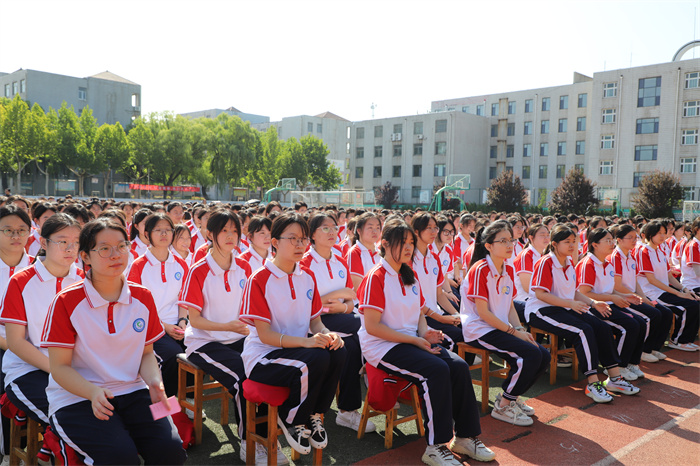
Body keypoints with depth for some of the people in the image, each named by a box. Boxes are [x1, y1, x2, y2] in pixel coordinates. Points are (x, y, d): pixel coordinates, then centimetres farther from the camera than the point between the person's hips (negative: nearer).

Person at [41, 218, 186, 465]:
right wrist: (93, 392, -25)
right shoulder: (66, 302, -7)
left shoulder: (142, 297, 4)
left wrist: (154, 381, -11)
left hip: (131, 391, 3)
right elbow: (59, 367, -7)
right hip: (76, 397, -3)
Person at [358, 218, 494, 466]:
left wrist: (425, 332, -4)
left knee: (459, 366, -13)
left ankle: (465, 437, 1)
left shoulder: (411, 275, 12)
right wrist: (415, 340, -17)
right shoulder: (375, 277, -13)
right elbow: (372, 327, -18)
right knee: (437, 369, -28)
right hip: (383, 347, -7)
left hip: (412, 340, 8)